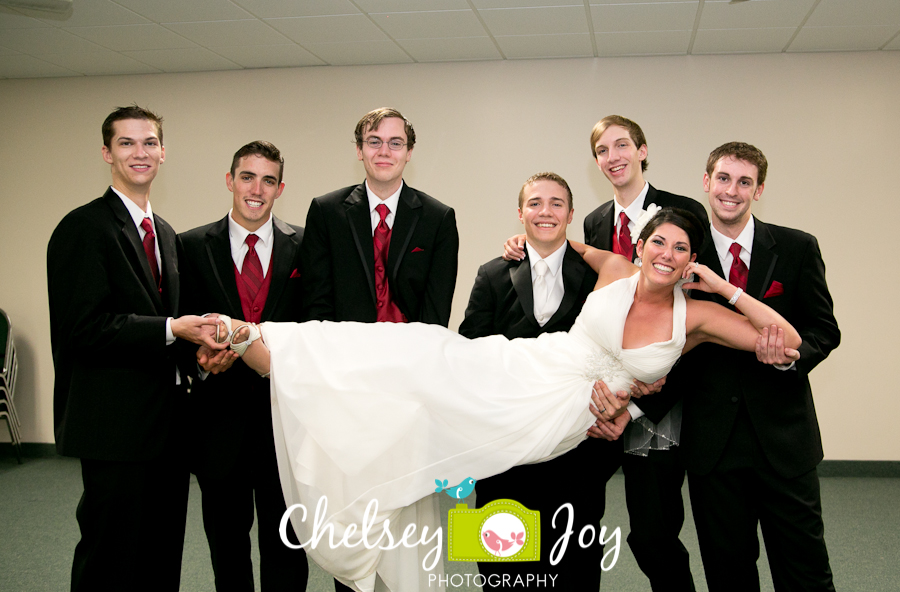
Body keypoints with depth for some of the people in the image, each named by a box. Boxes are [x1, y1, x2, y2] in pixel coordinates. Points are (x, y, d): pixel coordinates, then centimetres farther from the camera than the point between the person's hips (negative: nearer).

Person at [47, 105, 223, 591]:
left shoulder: (164, 232, 17)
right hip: (116, 423, -8)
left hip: (166, 420, 8)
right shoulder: (84, 227, -10)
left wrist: (196, 348, 2)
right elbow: (85, 329, -18)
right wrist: (171, 330, -23)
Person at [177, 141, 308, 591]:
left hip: (284, 414, 0)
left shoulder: (303, 246, 2)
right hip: (220, 415, 1)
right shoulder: (192, 246, 3)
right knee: (226, 540, 16)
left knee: (286, 541, 7)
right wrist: (204, 357, -20)